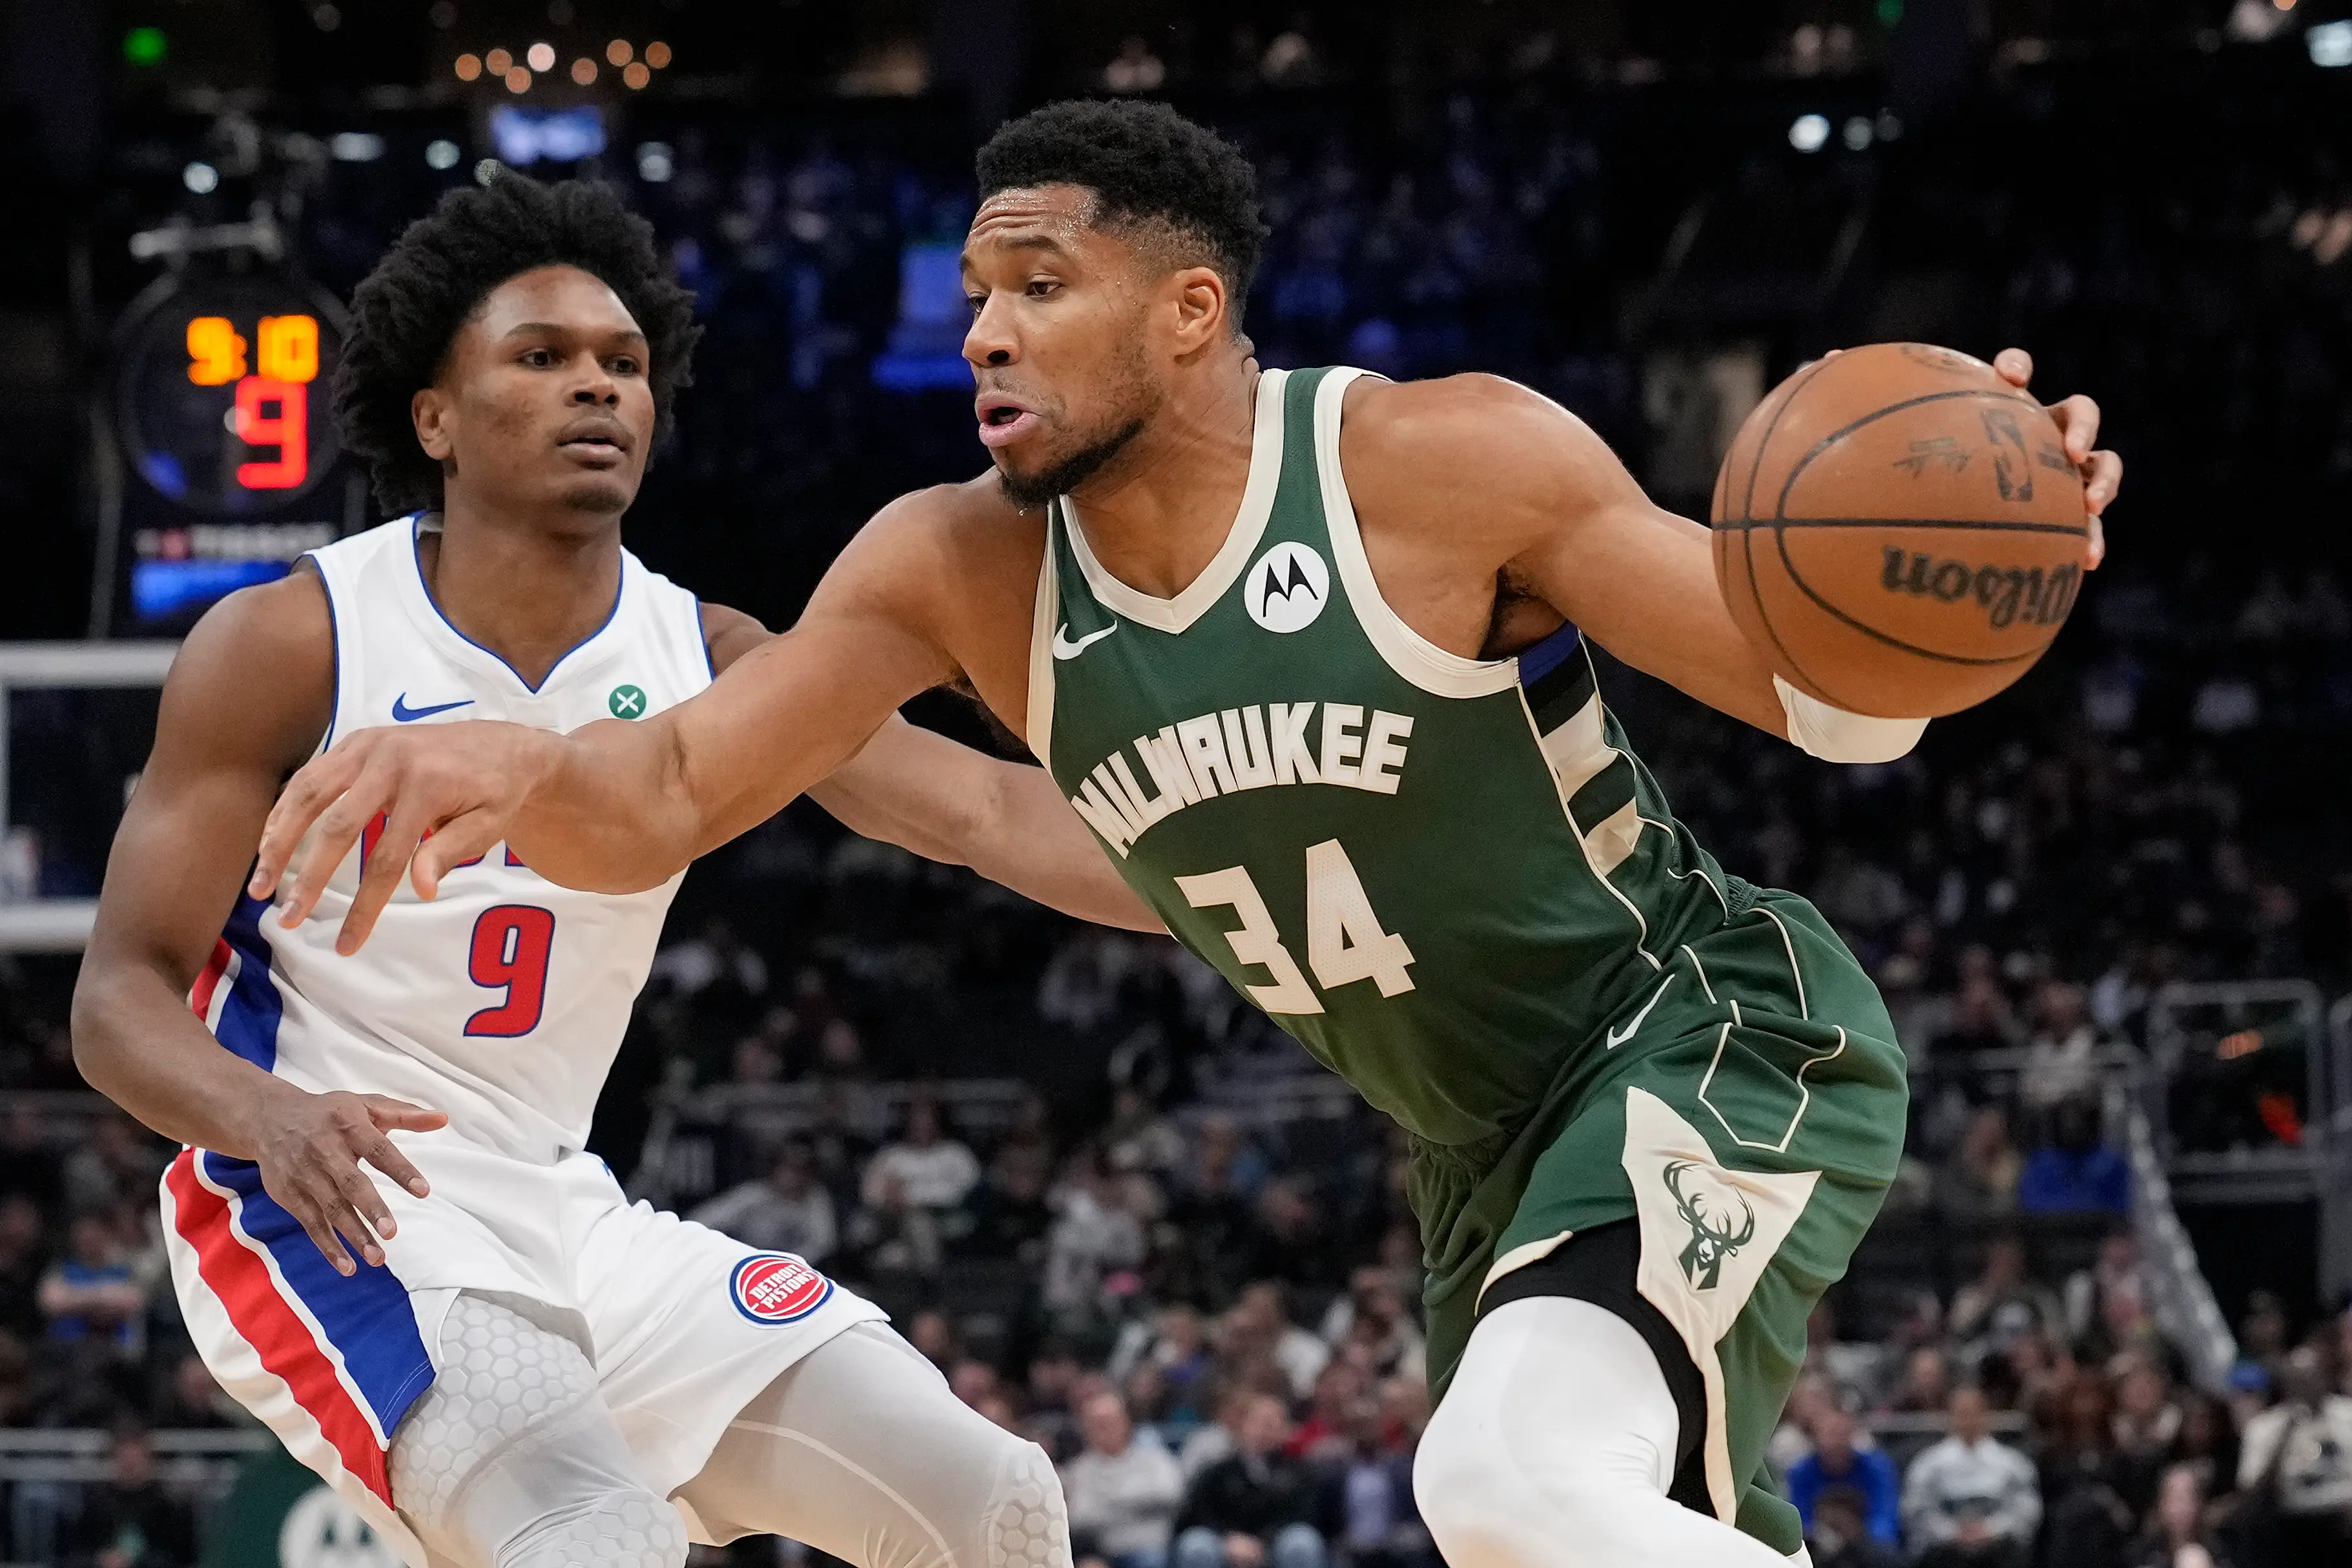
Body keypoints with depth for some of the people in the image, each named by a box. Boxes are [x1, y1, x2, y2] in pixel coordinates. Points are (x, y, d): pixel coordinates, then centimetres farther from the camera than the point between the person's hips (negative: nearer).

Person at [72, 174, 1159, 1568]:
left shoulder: (706, 663, 2)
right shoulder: (289, 647, -10)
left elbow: (990, 810, -10)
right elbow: (122, 995, -11)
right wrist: (271, 1115, -32)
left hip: (561, 1214, 6)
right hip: (331, 1212, -6)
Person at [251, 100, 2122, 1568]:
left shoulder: (1444, 462, -20)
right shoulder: (963, 568, -6)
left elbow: (1837, 695, -16)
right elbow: (666, 799, -9)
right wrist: (505, 766, -33)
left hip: (1716, 1041, -7)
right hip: (1489, 1150, 7)